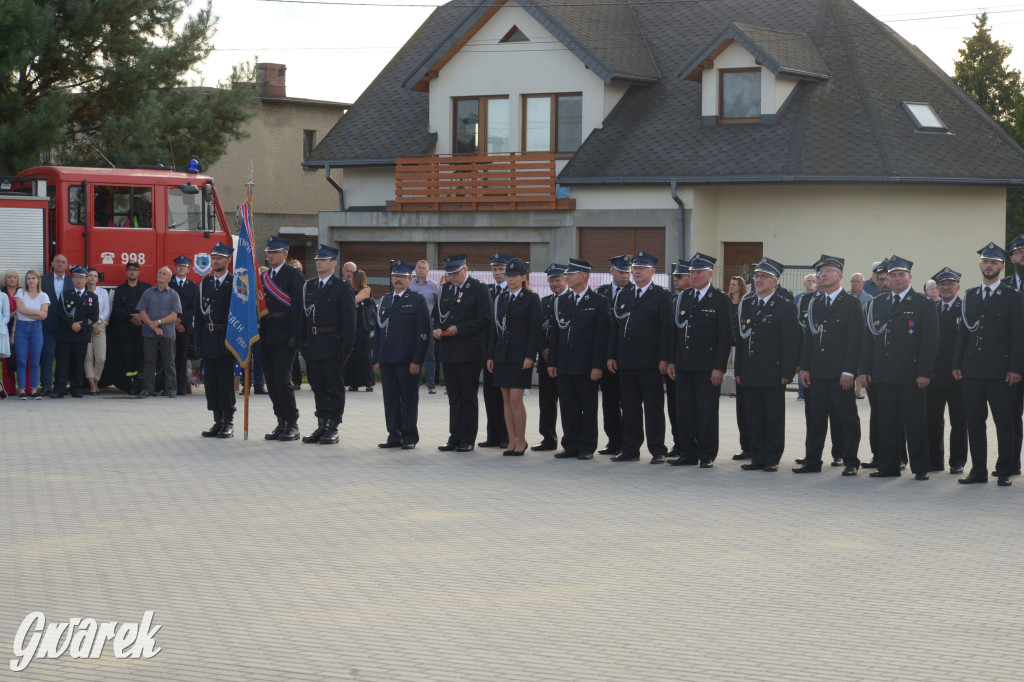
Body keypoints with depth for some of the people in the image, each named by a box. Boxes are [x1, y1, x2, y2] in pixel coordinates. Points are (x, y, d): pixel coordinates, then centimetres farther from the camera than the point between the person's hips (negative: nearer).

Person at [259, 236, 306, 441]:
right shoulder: (264, 276, 16)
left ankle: (292, 425, -3)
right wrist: (260, 334, 11)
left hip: (284, 338, -7)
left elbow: (299, 307, -11)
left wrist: (295, 336, -17)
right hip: (267, 337, 7)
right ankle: (281, 423, 15)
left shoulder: (293, 275, -5)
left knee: (282, 380, -11)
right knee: (271, 381, 8)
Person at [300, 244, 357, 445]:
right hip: (312, 344, 6)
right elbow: (304, 314, 15)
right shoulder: (309, 286, 14)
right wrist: (303, 342, 6)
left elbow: (349, 319, -6)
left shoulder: (342, 287, -3)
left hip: (332, 345, -6)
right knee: (318, 387, 9)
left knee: (334, 387, -1)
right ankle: (322, 425, 16)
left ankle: (333, 427, 3)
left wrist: (346, 347, -12)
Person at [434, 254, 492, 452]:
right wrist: (437, 329, 0)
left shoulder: (478, 289, -6)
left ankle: (468, 440, 4)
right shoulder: (445, 289, 14)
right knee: (454, 397, 10)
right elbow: (437, 315, 22)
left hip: (469, 353, -6)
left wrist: (460, 329, -17)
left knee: (468, 397, -1)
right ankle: (455, 438, 15)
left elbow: (484, 320, -11)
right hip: (448, 352, 6)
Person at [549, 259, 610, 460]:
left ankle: (587, 447, 7)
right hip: (564, 366, 5)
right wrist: (551, 362, 7)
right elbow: (555, 334, 13)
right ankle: (571, 445, 13)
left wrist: (598, 366, -13)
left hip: (587, 366, -5)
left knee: (588, 407, 1)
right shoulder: (560, 301, 13)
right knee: (568, 406, 6)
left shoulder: (598, 302, -3)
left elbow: (601, 336, -7)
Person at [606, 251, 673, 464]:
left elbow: (666, 329, -6)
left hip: (650, 363, -5)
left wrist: (664, 359, -13)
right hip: (626, 362, 5)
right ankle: (630, 450, 13)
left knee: (653, 408, -2)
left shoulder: (662, 296, 0)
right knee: (629, 407, 8)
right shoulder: (623, 297, 17)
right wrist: (611, 356, 9)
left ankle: (657, 451, 2)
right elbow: (614, 327, 17)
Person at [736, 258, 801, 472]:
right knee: (753, 417, 7)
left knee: (775, 418, 1)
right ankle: (757, 458, 14)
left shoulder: (785, 307, -3)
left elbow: (791, 342, -7)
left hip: (773, 373, -5)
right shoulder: (746, 304, 12)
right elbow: (741, 339, 14)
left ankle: (772, 460, 7)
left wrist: (786, 373, -13)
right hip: (750, 373, 5)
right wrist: (739, 370, 9)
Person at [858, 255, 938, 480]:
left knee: (915, 423, -1)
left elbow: (930, 341, -4)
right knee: (887, 423, 6)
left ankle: (920, 468, 4)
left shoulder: (924, 304, 1)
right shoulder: (877, 304, 14)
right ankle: (888, 466, 13)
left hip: (911, 375, -4)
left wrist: (925, 373, -12)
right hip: (883, 375, 4)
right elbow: (868, 339, 13)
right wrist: (864, 370, 5)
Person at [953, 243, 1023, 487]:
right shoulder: (969, 296, 14)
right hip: (972, 370, 4)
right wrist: (957, 364, 7)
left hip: (999, 371, -4)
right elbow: (963, 332, 15)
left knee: (1003, 422, -2)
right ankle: (978, 470, 10)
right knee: (974, 421, 4)